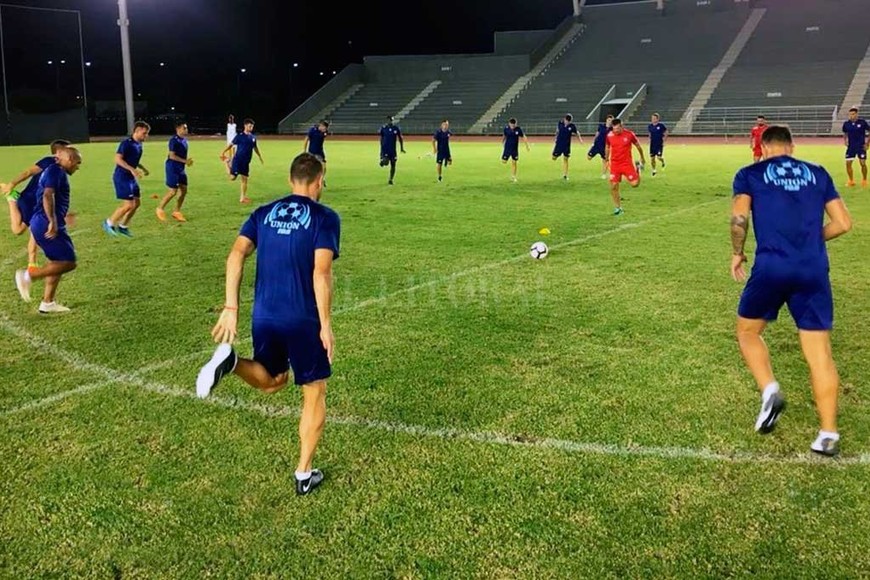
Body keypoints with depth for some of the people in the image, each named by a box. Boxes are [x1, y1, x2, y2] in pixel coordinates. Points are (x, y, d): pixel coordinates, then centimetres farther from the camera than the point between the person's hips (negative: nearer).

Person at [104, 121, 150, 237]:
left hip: (131, 177, 9)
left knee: (137, 202, 9)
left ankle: (123, 226, 22)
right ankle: (109, 223, 7)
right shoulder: (126, 143, -16)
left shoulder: (139, 144, 11)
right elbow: (118, 159, -23)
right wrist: (132, 170, -30)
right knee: (129, 204, -11)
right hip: (122, 177, -9)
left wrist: (143, 169, 13)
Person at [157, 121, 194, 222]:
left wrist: (187, 161, 4)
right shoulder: (174, 140, -16)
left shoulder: (184, 140, 10)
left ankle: (176, 212, 18)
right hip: (173, 168, -9)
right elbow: (172, 156, -21)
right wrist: (185, 161, -22)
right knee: (173, 191, -7)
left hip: (181, 168, 9)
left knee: (183, 190, 7)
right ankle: (160, 209, 12)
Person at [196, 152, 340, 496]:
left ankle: (230, 361, -5)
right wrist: (326, 324, -11)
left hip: (264, 317, 4)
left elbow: (236, 256, -3)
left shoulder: (264, 214, 9)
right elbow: (321, 272, -15)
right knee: (314, 393, 13)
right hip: (304, 320, -4)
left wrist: (231, 308, -3)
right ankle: (304, 474, 17)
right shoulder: (325, 218, -4)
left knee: (272, 381, 26)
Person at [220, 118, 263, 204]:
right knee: (232, 177, -10)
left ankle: (242, 198, 15)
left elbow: (255, 148, 22)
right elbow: (231, 144, -5)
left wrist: (260, 157, 27)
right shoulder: (240, 136, -8)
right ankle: (228, 162, 18)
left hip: (246, 162, 5)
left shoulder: (253, 137, 8)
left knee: (244, 179, 6)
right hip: (237, 160, -5)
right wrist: (223, 152, -11)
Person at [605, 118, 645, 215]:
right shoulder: (609, 135, -3)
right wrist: (607, 160, 21)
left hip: (627, 163, -2)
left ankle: (638, 168, 25)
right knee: (613, 186, -3)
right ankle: (617, 208, 11)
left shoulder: (629, 134, -11)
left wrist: (642, 158, 16)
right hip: (614, 164, 2)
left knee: (634, 184, -8)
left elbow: (638, 146, 5)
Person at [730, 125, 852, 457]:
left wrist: (737, 254, 10)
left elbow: (739, 219, -5)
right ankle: (829, 434, 5)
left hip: (771, 267, -2)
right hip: (814, 270, 2)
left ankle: (769, 391, -1)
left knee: (748, 331, 21)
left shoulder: (750, 174, 10)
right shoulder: (817, 174, 17)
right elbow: (843, 223, 13)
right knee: (819, 352, 5)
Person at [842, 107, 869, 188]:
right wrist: (845, 140, 1)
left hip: (861, 146, -3)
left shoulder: (862, 122, -8)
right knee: (848, 163, -2)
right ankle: (851, 181, 13)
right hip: (851, 147, 3)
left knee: (863, 163, -1)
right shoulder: (846, 124, 1)